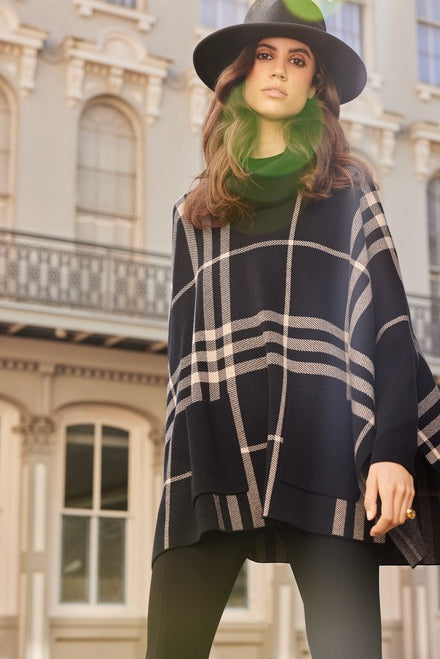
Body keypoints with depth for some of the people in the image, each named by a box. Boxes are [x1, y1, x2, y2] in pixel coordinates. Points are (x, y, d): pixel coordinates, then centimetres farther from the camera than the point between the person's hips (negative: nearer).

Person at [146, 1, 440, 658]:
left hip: (326, 452, -2)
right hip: (214, 453, 2)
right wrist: (177, 472, 11)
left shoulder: (347, 189, 14)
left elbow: (385, 318, 4)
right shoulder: (196, 210, 21)